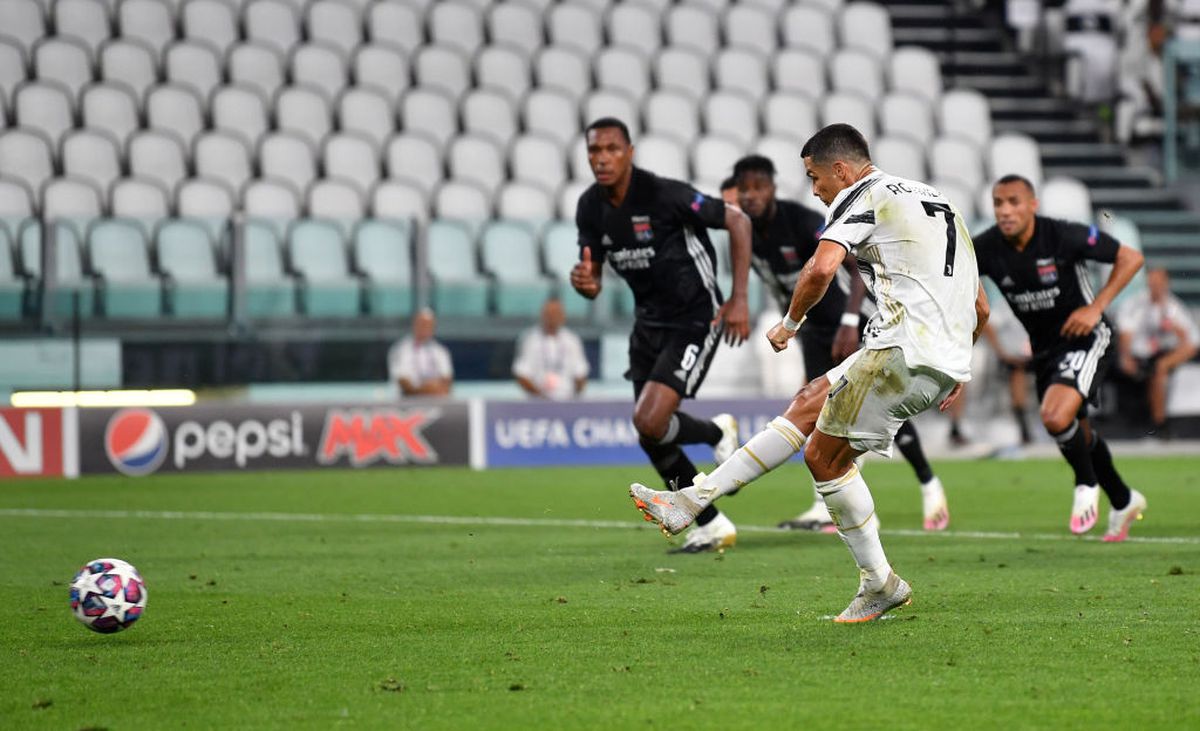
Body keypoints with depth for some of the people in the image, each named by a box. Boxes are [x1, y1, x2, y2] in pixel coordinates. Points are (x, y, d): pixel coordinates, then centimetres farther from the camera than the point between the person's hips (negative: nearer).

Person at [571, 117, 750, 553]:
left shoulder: (665, 194, -22)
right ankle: (712, 526, 23)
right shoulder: (591, 208, -2)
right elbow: (594, 284, 5)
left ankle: (717, 432, 13)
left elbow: (737, 221, -14)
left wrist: (739, 299, -16)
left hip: (695, 318, -7)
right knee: (651, 437, 6)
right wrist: (584, 283, -21)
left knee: (649, 422, -20)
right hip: (649, 321, 7)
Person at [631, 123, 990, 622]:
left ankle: (879, 584, 9)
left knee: (824, 455, 4)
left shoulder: (862, 197, -1)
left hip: (905, 352, -9)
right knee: (808, 406, 15)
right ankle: (693, 500, 15)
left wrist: (790, 323, -1)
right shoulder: (936, 200, 26)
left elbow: (821, 268, -19)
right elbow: (981, 309, 27)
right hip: (948, 362, 9)